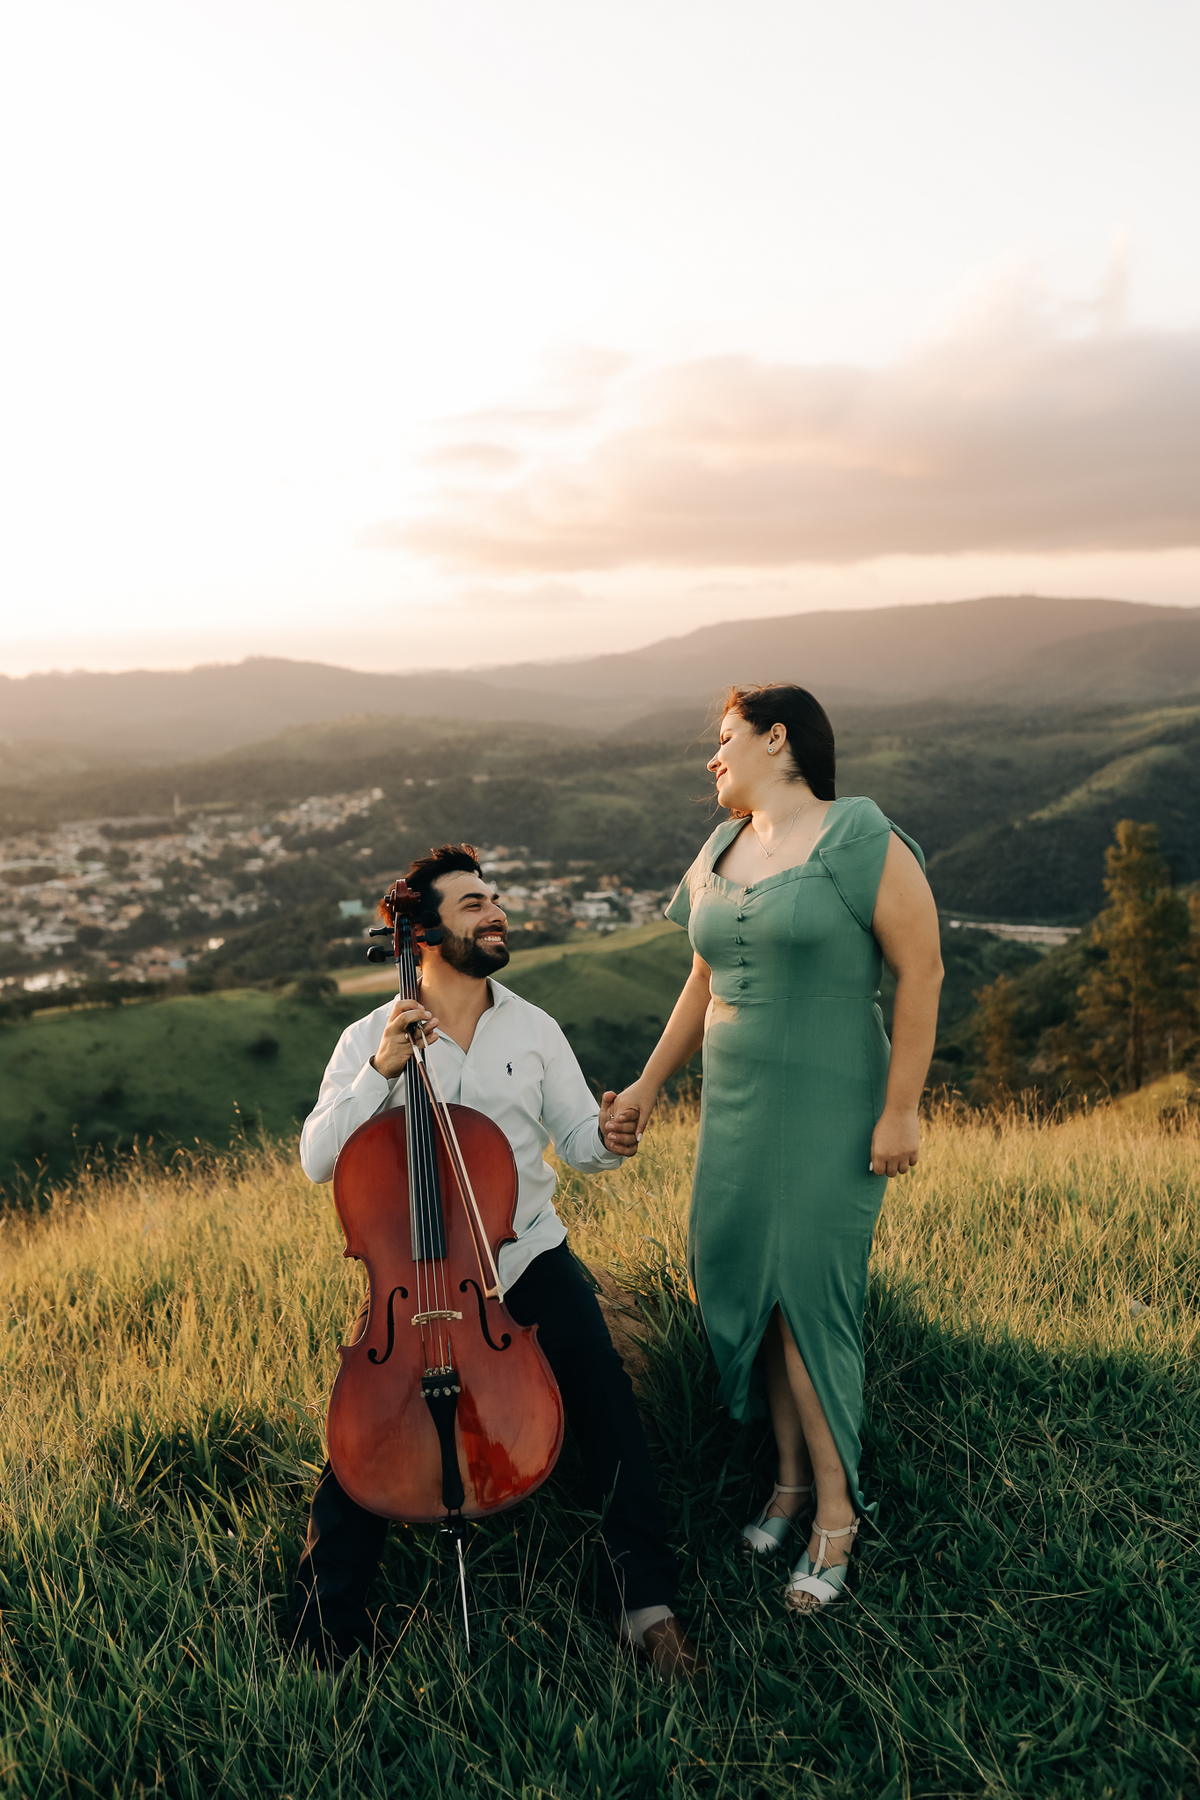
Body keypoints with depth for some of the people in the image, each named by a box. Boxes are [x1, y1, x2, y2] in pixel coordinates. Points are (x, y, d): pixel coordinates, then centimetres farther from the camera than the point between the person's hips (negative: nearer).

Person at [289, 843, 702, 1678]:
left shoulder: (534, 1029, 5)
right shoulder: (369, 1039, -1)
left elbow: (577, 1137, 6)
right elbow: (318, 1161, -9)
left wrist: (608, 1138, -18)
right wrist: (379, 1073, -20)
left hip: (526, 1251, 1)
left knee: (602, 1382, -20)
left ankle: (646, 1596, -5)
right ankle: (326, 1628, 0)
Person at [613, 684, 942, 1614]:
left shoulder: (860, 838, -11)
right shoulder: (721, 852, 11)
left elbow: (922, 970, -12)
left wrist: (900, 1110, -14)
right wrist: (649, 1083, 20)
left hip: (829, 1113, -6)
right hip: (734, 1111, 7)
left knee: (808, 1299, -3)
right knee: (745, 1285, 8)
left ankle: (837, 1511, 16)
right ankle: (792, 1476, 27)